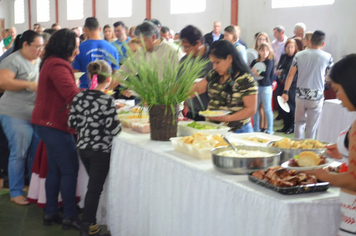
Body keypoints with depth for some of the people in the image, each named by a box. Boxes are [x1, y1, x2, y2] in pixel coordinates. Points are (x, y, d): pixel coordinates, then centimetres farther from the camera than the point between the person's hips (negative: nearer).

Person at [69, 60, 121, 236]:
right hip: (101, 150, -6)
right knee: (95, 188, 4)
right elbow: (114, 129, -19)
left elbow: (72, 122, 3)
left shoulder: (79, 97, -1)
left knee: (93, 184, 22)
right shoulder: (107, 101, -18)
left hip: (83, 147, 6)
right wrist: (121, 123, 1)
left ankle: (89, 220, 33)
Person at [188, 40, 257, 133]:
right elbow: (196, 89, 11)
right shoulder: (214, 75, 8)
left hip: (236, 131, -5)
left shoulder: (245, 79, -13)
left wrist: (228, 118, -24)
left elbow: (251, 109, -14)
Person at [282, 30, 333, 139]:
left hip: (300, 95, 3)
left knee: (299, 122, 20)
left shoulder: (299, 55, 2)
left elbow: (291, 74, 1)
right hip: (316, 96, -2)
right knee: (311, 128, 6)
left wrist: (285, 92, 5)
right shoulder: (327, 57, -3)